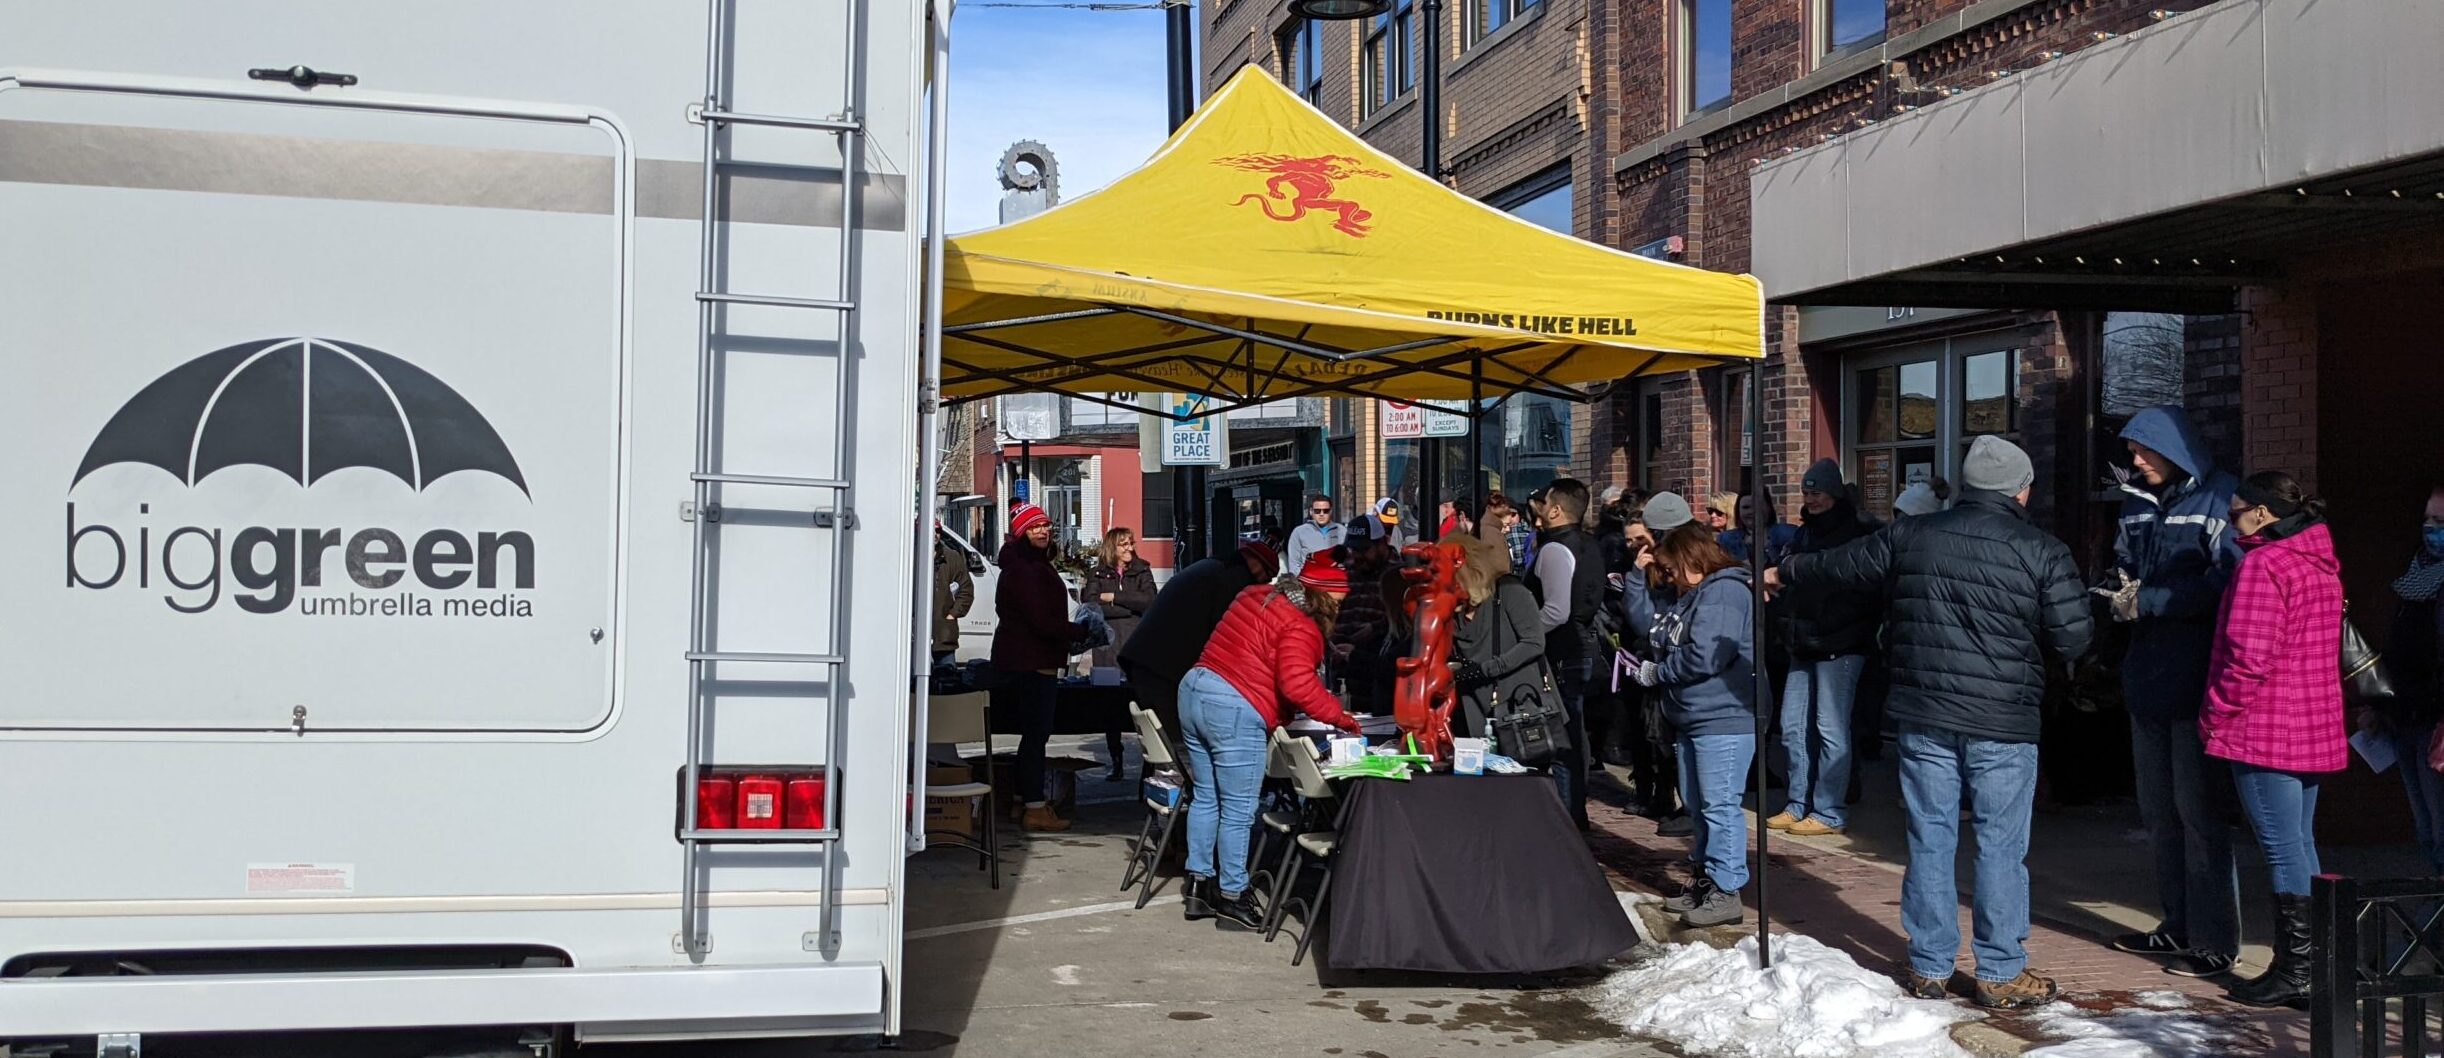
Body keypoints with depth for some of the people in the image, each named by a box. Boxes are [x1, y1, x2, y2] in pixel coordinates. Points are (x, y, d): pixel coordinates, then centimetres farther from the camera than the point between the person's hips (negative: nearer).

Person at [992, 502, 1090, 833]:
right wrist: (1083, 630, -15)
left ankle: (1025, 801, 22)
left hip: (1033, 661, 11)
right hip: (1030, 663, -11)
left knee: (1034, 731, 15)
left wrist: (1071, 636, 11)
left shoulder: (1035, 566, 18)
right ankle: (1034, 809, -4)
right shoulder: (1024, 570, -17)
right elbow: (1042, 622, -22)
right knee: (1036, 733, -7)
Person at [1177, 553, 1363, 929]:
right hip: (1235, 712, -9)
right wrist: (1338, 715, -13)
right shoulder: (1301, 627, -11)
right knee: (1238, 810, 2)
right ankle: (1232, 897, 10)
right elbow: (1297, 684, -22)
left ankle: (1200, 885, 25)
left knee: (1206, 797, 18)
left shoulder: (1257, 597, 16)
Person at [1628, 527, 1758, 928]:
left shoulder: (1725, 592, -15)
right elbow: (1657, 635, 24)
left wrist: (1656, 673, -10)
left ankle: (1726, 892, -5)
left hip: (1724, 720, -11)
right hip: (1694, 721, 11)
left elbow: (1703, 656, -24)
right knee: (1698, 804, 17)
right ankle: (1707, 878, 27)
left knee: (1719, 805, -9)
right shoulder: (1695, 595, 19)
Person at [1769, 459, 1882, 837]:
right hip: (1804, 646, 8)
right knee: (1793, 727, 8)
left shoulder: (1859, 533, -6)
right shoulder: (1805, 533, 18)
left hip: (1839, 646, -8)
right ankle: (1799, 805, 17)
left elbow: (1868, 590, -10)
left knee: (1830, 729, -6)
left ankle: (1829, 812, 0)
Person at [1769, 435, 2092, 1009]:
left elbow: (1844, 563, 17)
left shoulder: (1910, 535, 3)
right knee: (2001, 845, 4)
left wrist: (1785, 573, 35)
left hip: (1924, 717, 3)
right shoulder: (2043, 552, -5)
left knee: (1930, 839, 9)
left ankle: (1930, 967, 17)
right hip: (2003, 725, -3)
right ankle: (2001, 973, 11)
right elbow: (2073, 639, -6)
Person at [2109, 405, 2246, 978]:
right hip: (2148, 674, 8)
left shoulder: (2218, 500, -10)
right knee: (2159, 808, 13)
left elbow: (2226, 583, -19)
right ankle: (2178, 926, 24)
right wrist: (2123, 593, 1)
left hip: (2197, 680, -8)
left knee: (2200, 810, -4)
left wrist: (2150, 602, -17)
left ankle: (2214, 941, 3)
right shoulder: (2138, 503, 13)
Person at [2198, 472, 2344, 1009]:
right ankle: (2311, 965, 21)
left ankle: (2294, 976, -1)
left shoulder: (2263, 565, -16)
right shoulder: (2321, 563, 13)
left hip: (2265, 733, -9)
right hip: (2314, 731, 9)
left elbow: (2248, 657, -22)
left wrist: (2214, 718, -12)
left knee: (2283, 851, -5)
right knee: (2300, 845, 15)